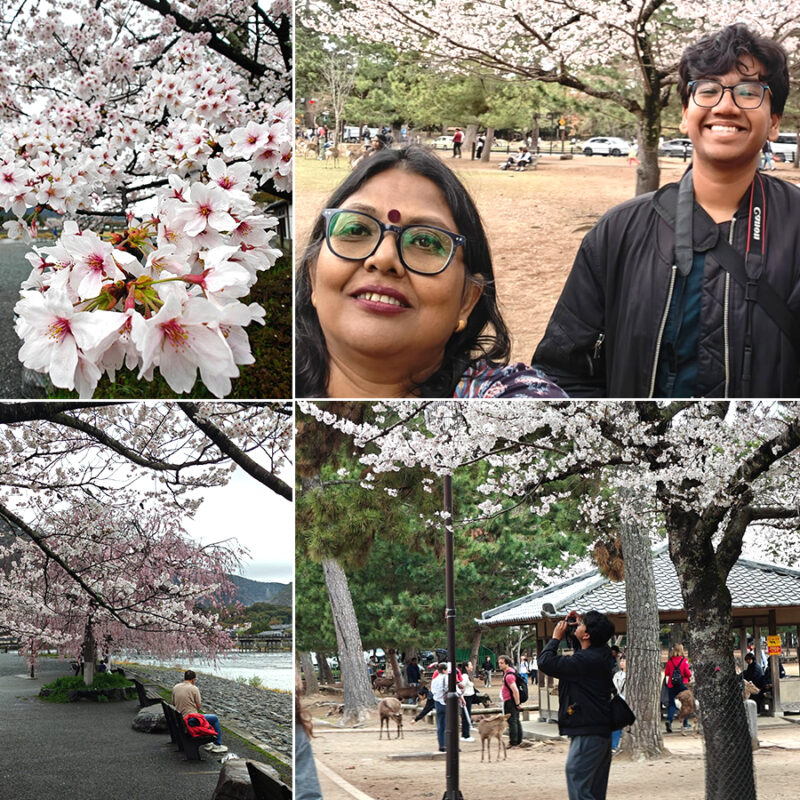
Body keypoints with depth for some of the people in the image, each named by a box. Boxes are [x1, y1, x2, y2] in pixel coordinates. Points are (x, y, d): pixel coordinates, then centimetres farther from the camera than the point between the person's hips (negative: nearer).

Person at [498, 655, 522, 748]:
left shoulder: (509, 675, -23)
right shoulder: (511, 670, 11)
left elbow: (515, 691, -28)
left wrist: (517, 703, -20)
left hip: (510, 701, -11)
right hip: (514, 701, 11)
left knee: (512, 722, -7)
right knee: (516, 721, 15)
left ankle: (513, 742, -4)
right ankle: (518, 740, 23)